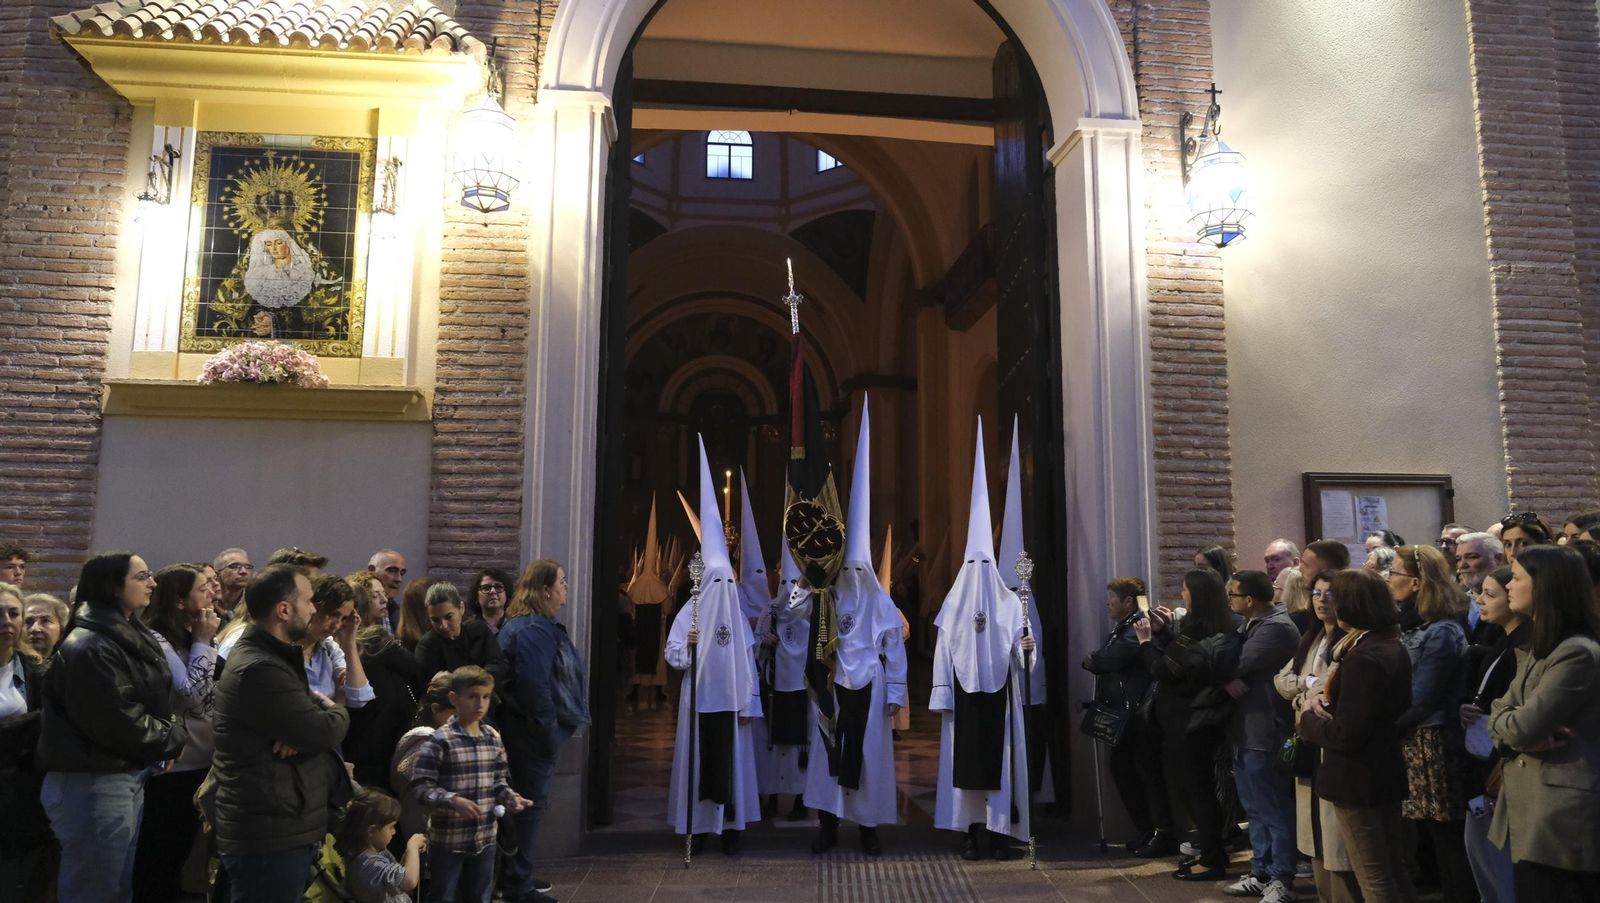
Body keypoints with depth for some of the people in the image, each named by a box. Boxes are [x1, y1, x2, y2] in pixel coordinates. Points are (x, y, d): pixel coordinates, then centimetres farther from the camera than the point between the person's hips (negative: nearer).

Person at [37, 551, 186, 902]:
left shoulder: (132, 637, 11)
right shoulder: (88, 648, -18)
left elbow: (156, 704, 15)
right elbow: (118, 722, -22)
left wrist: (173, 730, -3)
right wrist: (174, 738, -10)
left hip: (128, 776, 9)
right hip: (93, 783, -9)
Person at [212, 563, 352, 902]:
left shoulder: (271, 657, 13)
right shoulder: (259, 669, -23)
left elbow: (307, 716, 11)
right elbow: (324, 732, -25)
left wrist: (313, 721, -14)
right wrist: (337, 712, -2)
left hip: (281, 829, 10)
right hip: (269, 837, -10)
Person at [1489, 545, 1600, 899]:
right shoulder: (1536, 649, 14)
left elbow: (1521, 726, -22)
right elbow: (1501, 716, 9)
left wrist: (1522, 729, 1)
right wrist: (1528, 735, -12)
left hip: (1562, 817, -9)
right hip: (1530, 810, 9)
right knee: (1528, 892, 16)